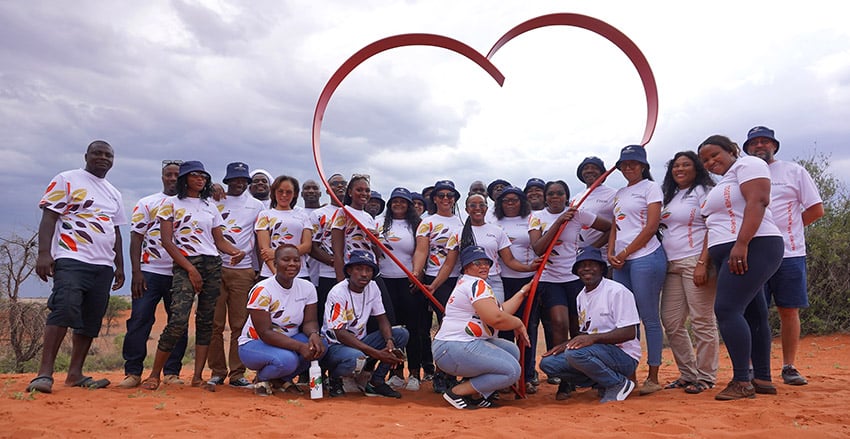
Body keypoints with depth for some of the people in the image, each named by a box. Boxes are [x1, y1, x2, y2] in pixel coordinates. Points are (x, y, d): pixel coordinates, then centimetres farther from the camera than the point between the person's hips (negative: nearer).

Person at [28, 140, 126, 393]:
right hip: (72, 259, -6)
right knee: (64, 310, -20)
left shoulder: (114, 194, 22)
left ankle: (75, 373, 10)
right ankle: (45, 373, -18)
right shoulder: (66, 180, 4)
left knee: (91, 320, 4)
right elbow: (49, 217, -4)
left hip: (104, 266, 6)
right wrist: (44, 253, -16)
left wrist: (119, 266, 19)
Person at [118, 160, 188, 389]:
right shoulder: (147, 203, 10)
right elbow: (136, 239, 4)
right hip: (149, 271, -1)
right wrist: (136, 272, -6)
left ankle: (172, 372, 9)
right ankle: (133, 372, 3)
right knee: (139, 319, -5)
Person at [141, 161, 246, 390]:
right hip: (185, 265, -5)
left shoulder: (210, 207, 18)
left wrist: (236, 251, -8)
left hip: (212, 265, 5)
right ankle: (154, 375, -3)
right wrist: (191, 269, -10)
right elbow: (167, 241, -3)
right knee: (178, 320, -17)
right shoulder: (171, 203, 6)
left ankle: (198, 375, 7)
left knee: (206, 321, 2)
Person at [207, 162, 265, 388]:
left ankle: (237, 373, 7)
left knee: (240, 325, 1)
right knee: (215, 323, 1)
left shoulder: (256, 205, 13)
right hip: (215, 267, 0)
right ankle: (217, 372, 11)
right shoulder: (214, 201, 10)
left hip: (243, 270, 0)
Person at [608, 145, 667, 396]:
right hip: (621, 262, 7)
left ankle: (653, 377, 3)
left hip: (645, 256, -7)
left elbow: (651, 226, -8)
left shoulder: (650, 187, 1)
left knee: (649, 318, -3)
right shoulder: (619, 194, 21)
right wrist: (611, 253, 3)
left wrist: (625, 253, -9)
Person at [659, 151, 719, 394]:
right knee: (671, 321, 6)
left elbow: (712, 230, -10)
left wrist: (703, 264, -20)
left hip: (695, 262, -8)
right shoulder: (671, 197, 21)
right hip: (672, 265, 8)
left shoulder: (703, 191, -1)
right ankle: (688, 374, 17)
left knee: (702, 321, -4)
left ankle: (706, 377, 7)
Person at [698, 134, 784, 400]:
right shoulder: (720, 185, 25)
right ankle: (763, 379, 14)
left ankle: (742, 382, -13)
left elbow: (758, 201, -18)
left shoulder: (747, 165, -3)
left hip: (753, 249, -10)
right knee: (752, 315, 10)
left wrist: (741, 244, -26)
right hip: (729, 256, 10)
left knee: (727, 309, -17)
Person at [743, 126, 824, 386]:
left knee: (789, 312, 4)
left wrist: (786, 229, 2)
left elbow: (816, 209, 6)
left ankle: (789, 367, 14)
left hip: (789, 254, -1)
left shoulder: (794, 171, 8)